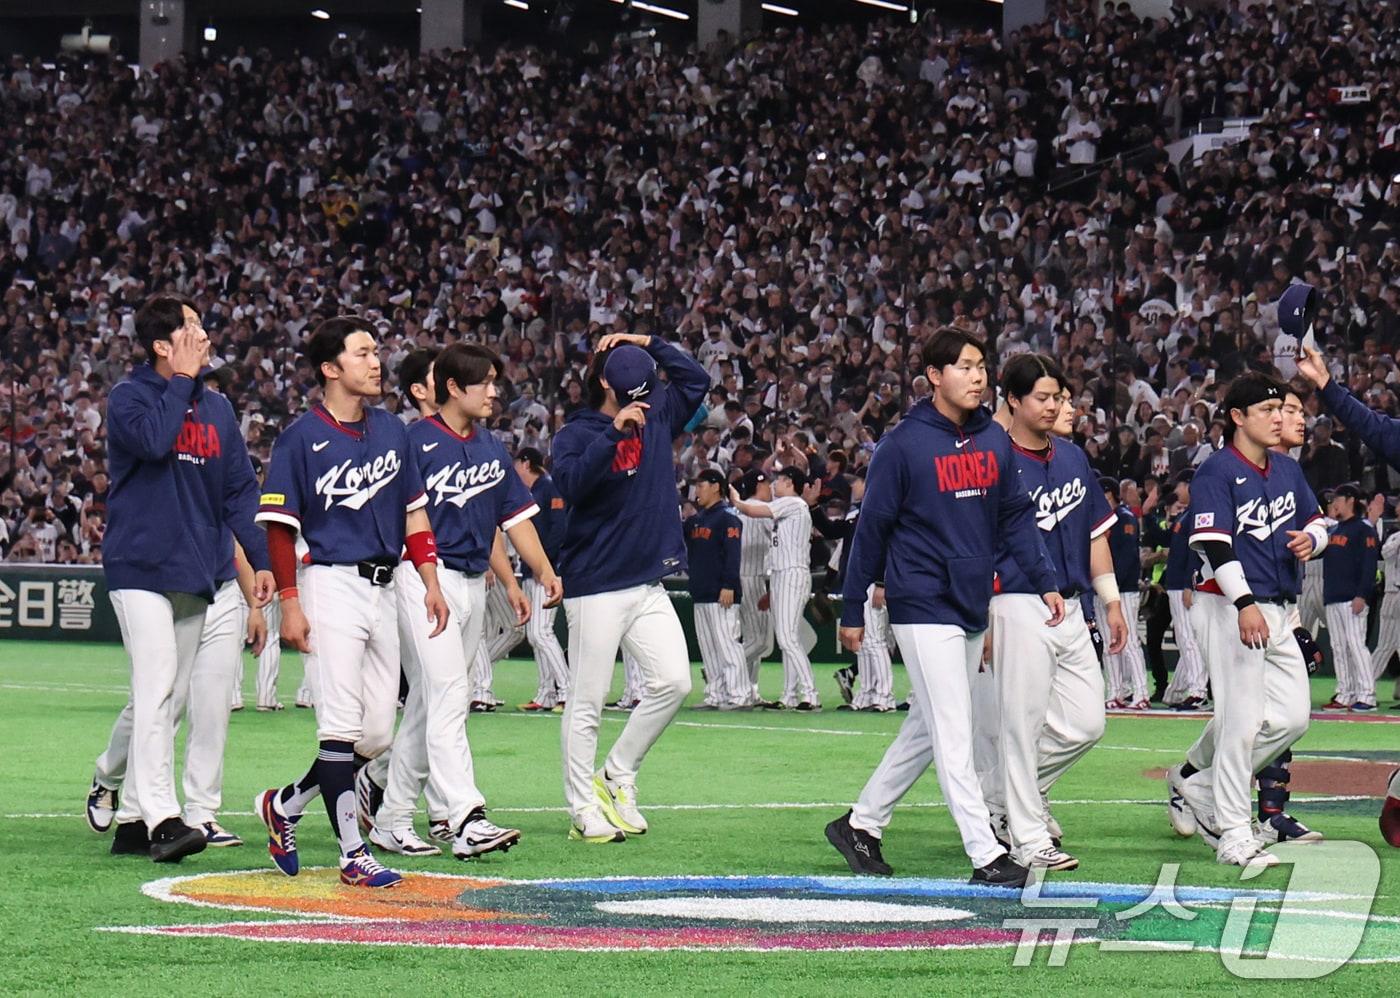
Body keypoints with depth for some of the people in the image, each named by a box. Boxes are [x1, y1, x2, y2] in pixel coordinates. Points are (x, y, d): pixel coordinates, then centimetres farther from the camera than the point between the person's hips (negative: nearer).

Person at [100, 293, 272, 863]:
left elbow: (240, 490, 14)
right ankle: (161, 817, -23)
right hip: (140, 565, -6)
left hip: (197, 575, 6)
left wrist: (261, 559, 4)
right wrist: (182, 381, -11)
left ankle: (132, 819, 14)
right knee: (157, 686, -17)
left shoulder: (217, 409, 15)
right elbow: (153, 440, -24)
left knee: (171, 699, 7)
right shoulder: (130, 397, -2)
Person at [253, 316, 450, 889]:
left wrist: (431, 582, 8)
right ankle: (352, 852, -4)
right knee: (341, 725, -9)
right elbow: (279, 525, -7)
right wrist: (290, 604, -13)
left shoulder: (392, 432, 12)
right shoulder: (302, 439, -6)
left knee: (378, 734, 7)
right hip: (332, 585, -6)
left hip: (383, 589, 7)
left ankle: (285, 806, 24)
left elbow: (413, 512, 16)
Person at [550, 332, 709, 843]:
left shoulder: (656, 417, 11)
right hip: (597, 586, -6)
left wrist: (648, 343, 8)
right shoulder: (576, 434, -7)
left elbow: (695, 379, 20)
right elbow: (571, 483, -24)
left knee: (673, 681, -3)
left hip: (649, 585, 6)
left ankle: (617, 776, 14)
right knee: (587, 702, -2)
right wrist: (616, 431, -32)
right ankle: (584, 810, 3)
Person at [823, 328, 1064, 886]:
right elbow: (872, 529, -4)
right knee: (953, 734, -8)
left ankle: (861, 824, 26)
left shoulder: (995, 440, 8)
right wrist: (852, 611, -2)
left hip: (973, 606, 7)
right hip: (923, 604, -7)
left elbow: (1016, 516, 11)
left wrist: (1045, 580, 0)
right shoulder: (903, 445, -8)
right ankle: (986, 856, -9)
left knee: (927, 730, 14)